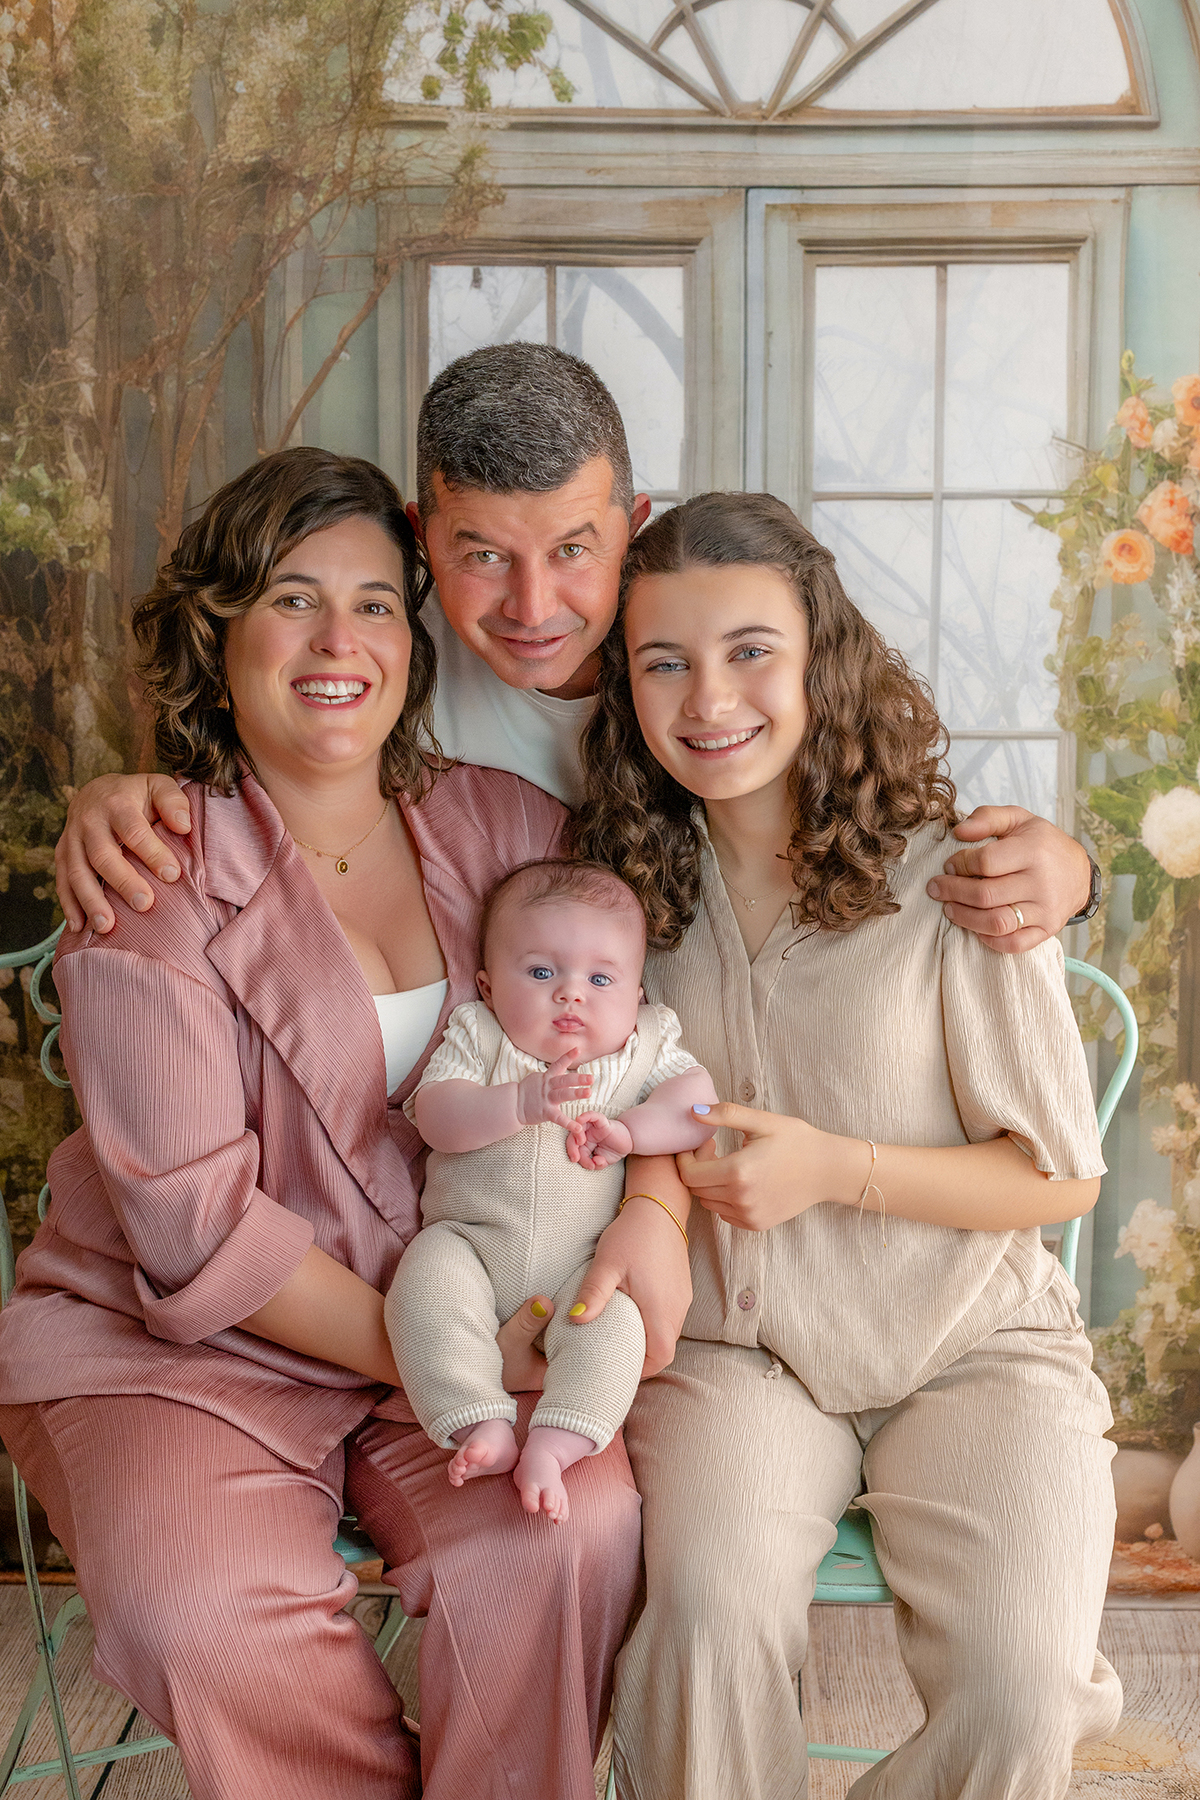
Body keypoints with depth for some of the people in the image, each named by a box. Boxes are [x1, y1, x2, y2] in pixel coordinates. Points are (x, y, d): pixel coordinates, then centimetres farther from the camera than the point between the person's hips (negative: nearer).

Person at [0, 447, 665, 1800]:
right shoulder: (151, 880, -9)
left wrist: (654, 1210, -15)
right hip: (178, 1344, -2)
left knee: (575, 1536, -26)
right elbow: (195, 1222, -13)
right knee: (205, 1610, -30)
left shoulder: (502, 828, 4)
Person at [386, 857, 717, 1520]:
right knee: (425, 1287, -28)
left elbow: (699, 1102, -6)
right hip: (470, 1243, 0)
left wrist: (627, 1130, -21)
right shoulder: (475, 1036, 2)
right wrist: (521, 1103, -30)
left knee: (613, 1318, -28)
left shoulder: (644, 1048, 7)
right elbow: (436, 1118, -14)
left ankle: (550, 1449, -28)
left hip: (585, 1260, 0)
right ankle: (485, 1428, -27)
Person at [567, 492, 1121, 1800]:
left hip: (970, 1349, -1)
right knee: (706, 1620, -29)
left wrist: (834, 1167, -18)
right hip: (737, 1352, 2)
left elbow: (1060, 1175, -4)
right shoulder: (629, 884, 3)